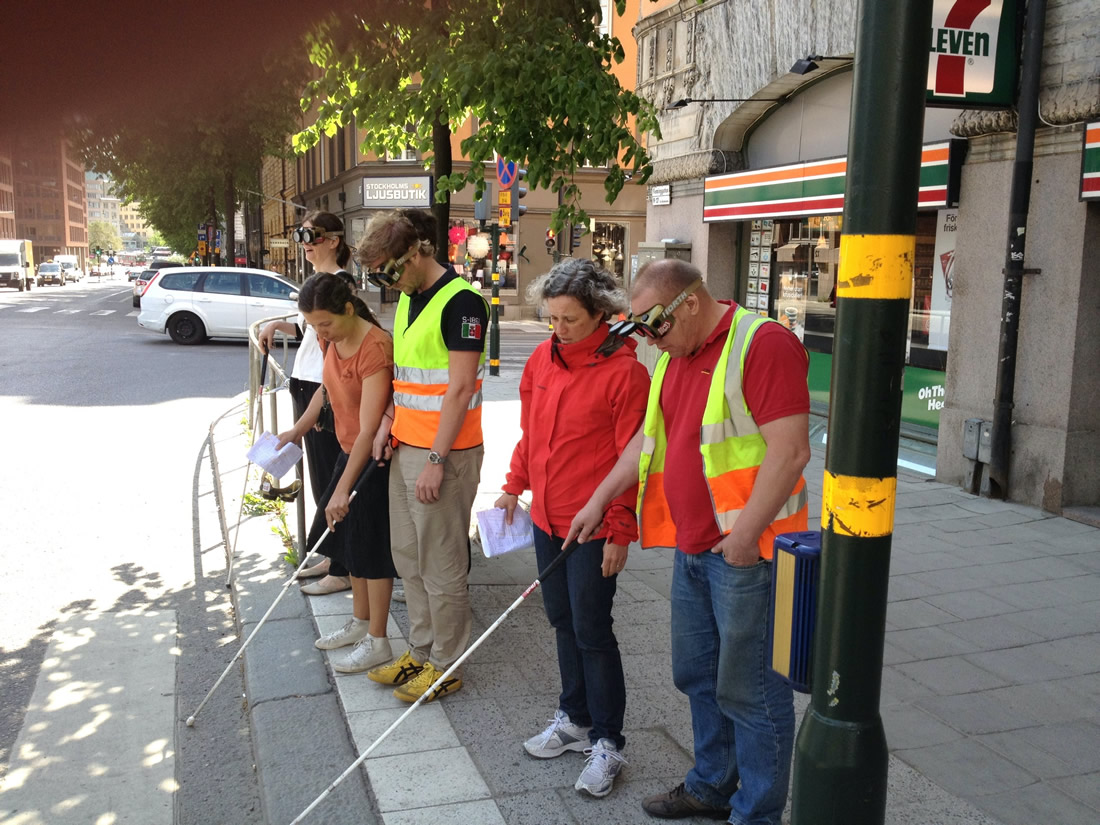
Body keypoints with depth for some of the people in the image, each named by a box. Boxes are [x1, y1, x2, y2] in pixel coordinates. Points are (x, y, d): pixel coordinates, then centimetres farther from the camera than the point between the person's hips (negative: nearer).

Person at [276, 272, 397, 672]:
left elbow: (368, 429, -29)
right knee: (349, 538, 18)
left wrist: (342, 488, -30)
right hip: (350, 453, 9)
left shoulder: (375, 348, -27)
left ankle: (377, 642, 15)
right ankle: (361, 621, 36)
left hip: (377, 459, -9)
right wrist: (297, 429, 20)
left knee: (372, 547, 0)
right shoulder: (333, 340, 0)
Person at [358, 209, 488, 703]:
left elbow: (459, 388, -19)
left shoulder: (460, 301, -15)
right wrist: (388, 425, 10)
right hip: (406, 448, 9)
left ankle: (445, 665, 16)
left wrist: (435, 460, -20)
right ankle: (420, 651, 30)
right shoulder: (408, 299, 13)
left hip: (444, 455, -9)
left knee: (441, 565, 1)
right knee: (407, 557, 16)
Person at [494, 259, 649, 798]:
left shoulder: (624, 371, -16)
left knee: (592, 631, 1)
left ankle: (607, 743, 16)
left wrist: (620, 532, -14)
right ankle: (574, 719, 35)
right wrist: (514, 486, 14)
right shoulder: (542, 358, 4)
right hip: (546, 518, 7)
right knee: (563, 622, 18)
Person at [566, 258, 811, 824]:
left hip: (745, 549, -9)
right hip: (691, 546, 9)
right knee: (697, 674, 19)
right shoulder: (675, 358, 13)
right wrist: (599, 501, 19)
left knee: (750, 687, 2)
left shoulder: (764, 344, -16)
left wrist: (746, 532, -22)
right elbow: (648, 438, 20)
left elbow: (790, 449, -21)